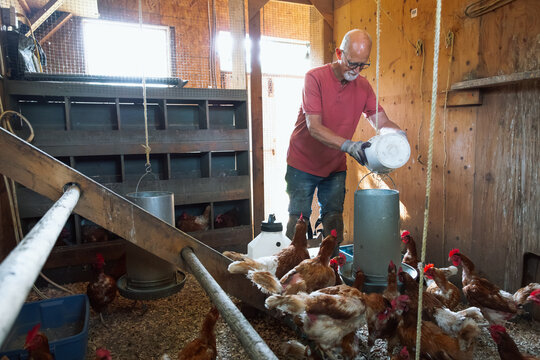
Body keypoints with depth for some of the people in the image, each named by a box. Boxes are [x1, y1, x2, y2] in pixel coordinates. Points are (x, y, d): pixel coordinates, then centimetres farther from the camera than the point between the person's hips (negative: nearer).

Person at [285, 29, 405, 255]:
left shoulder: (363, 86, 0)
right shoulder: (315, 78, -16)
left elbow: (381, 121, -3)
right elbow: (314, 127, -24)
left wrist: (396, 133, -27)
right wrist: (348, 146, -37)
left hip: (335, 168, 4)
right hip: (303, 165, -4)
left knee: (334, 221, 7)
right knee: (298, 221, 2)